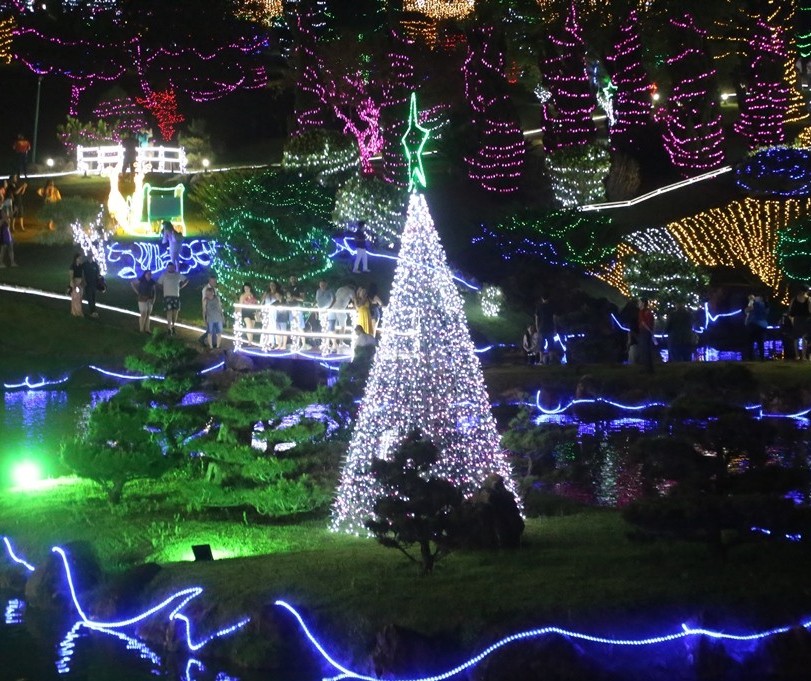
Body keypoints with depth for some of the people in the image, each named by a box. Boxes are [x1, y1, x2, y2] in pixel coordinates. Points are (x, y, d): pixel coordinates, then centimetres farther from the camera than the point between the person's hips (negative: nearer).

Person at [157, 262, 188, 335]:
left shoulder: (178, 275, 9)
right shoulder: (164, 275, 2)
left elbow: (186, 280, 18)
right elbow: (159, 283, 6)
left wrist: (180, 286, 9)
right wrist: (164, 288, 0)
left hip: (176, 296, 3)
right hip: (167, 296, -3)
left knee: (176, 312, 3)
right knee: (169, 312, -9)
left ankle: (173, 326, 21)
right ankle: (169, 328, -6)